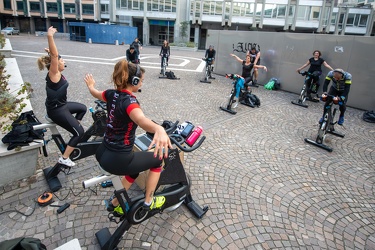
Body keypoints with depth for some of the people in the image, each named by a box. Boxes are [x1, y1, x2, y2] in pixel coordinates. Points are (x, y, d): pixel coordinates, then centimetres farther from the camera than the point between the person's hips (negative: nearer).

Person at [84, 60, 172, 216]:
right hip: (117, 160, -8)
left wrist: (90, 85, 48)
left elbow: (95, 93, 25)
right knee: (158, 158, 11)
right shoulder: (129, 101, -24)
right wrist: (159, 130, -69)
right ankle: (149, 202, 25)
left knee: (135, 170, 31)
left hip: (103, 154, 9)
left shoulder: (112, 94, 1)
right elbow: (141, 119, -49)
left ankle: (115, 204, 40)